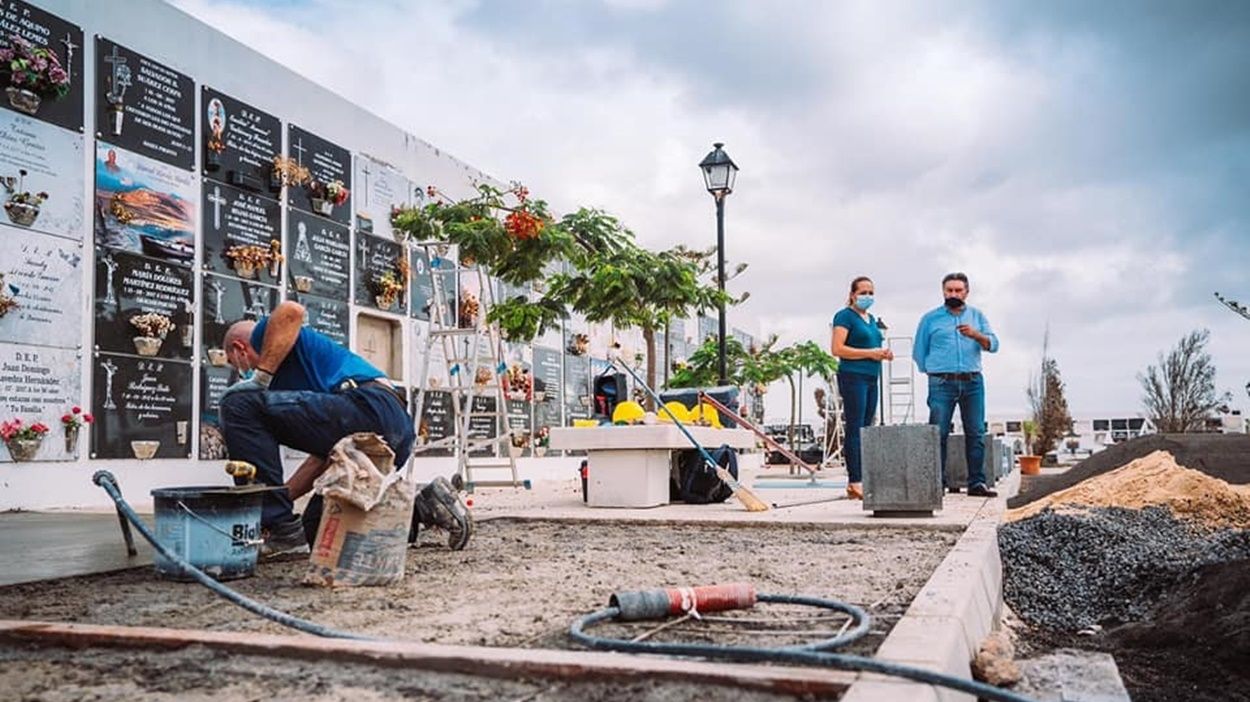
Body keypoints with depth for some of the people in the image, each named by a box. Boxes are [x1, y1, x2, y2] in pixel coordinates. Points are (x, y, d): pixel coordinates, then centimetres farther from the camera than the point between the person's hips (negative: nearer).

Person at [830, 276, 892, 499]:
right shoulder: (845, 316, -4)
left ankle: (858, 481, 10)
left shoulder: (872, 319, 21)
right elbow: (838, 349, -15)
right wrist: (869, 353, -16)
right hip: (853, 376, -9)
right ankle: (855, 483, -10)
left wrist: (884, 353, 11)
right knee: (854, 429, -10)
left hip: (871, 378, 9)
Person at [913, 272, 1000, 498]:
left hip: (973, 381, 2)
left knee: (976, 433, 2)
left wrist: (976, 335, -15)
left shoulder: (977, 316, 14)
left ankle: (977, 483, 7)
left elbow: (993, 344, 3)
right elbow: (919, 352, 12)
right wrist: (935, 372, 9)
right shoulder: (930, 318, 8)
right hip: (942, 383, -2)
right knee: (938, 434, -6)